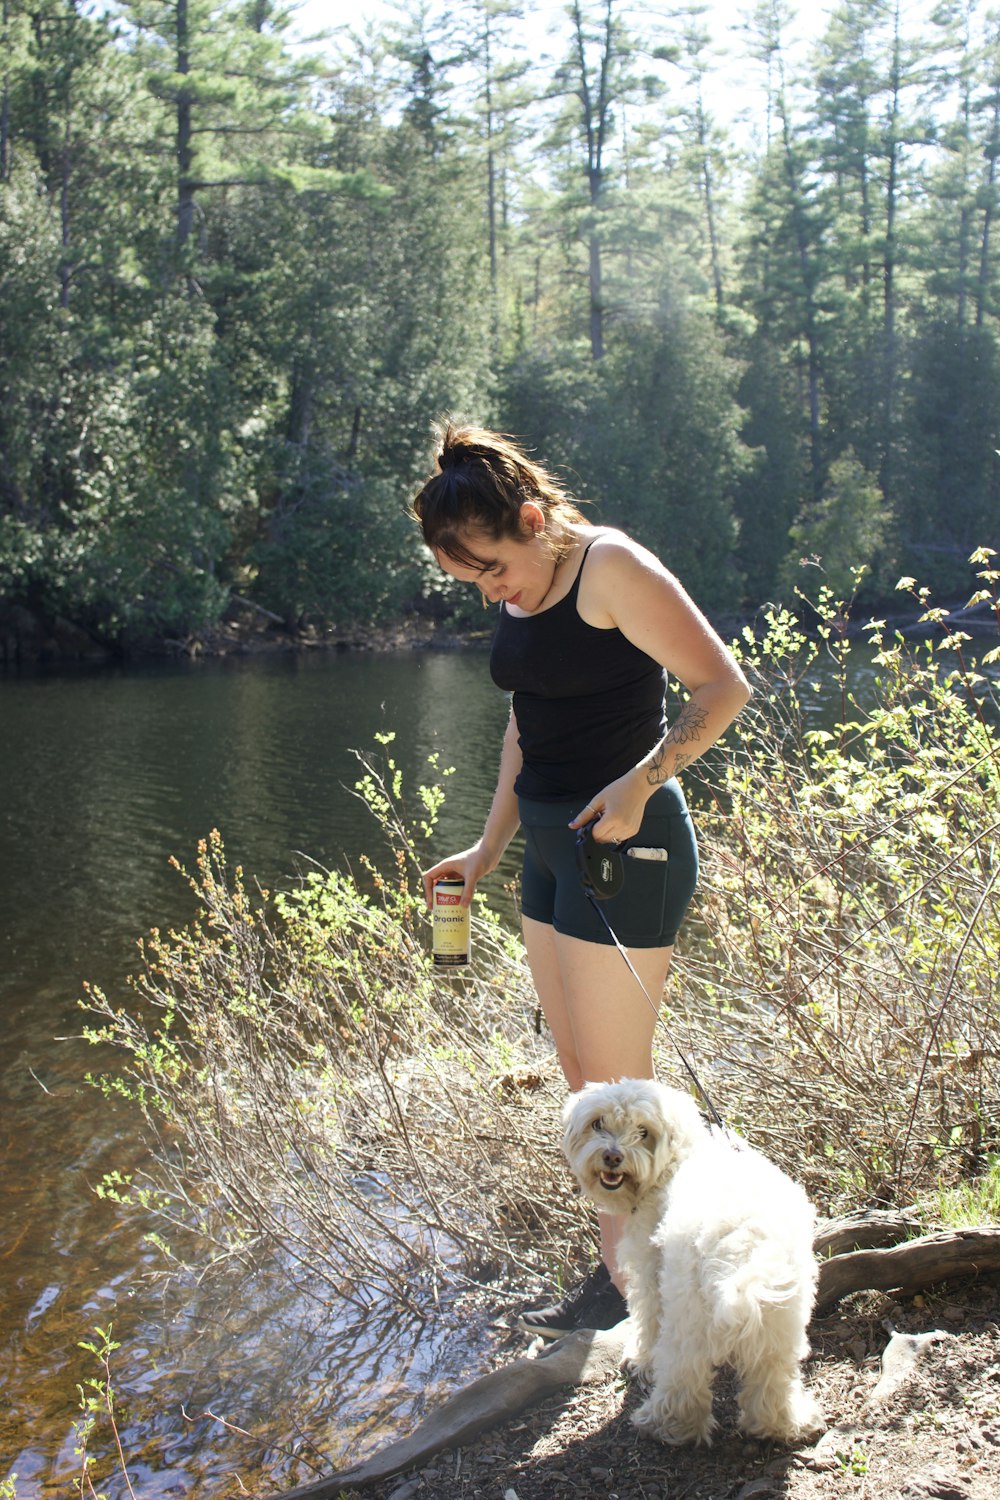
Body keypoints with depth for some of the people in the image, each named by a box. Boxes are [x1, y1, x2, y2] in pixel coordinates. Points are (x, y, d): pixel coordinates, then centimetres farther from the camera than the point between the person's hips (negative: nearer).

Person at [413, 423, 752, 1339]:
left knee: (615, 1085, 0)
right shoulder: (520, 594, 11)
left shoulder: (611, 568, -15)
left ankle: (626, 1280, 15)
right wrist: (491, 846, 19)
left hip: (622, 847, -9)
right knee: (581, 1073, 14)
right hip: (553, 846, 9)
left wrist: (638, 785, -24)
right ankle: (634, 1252, 26)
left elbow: (725, 686, -17)